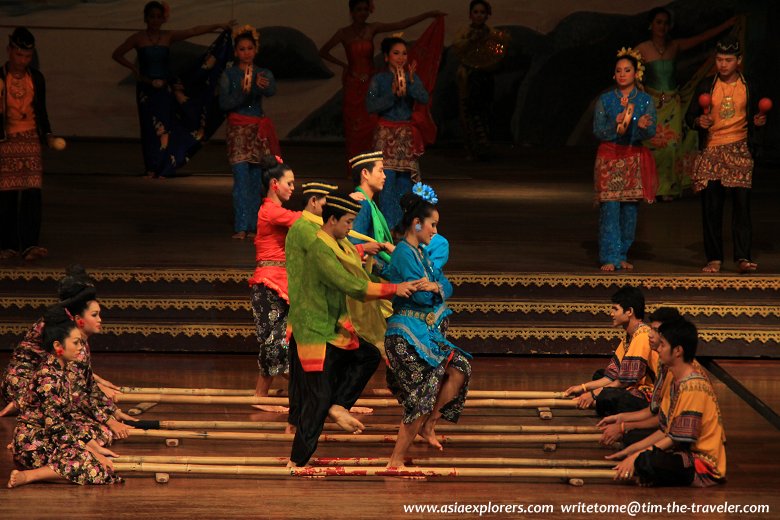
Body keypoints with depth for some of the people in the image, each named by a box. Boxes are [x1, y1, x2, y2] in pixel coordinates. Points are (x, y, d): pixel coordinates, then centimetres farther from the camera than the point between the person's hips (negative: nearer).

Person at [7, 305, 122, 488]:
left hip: (46, 439, 10)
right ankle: (26, 476, -20)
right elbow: (56, 427, -21)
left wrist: (95, 447, 12)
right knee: (93, 468, -21)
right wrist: (92, 453, -16)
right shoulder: (49, 377, -19)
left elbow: (66, 419, 16)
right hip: (33, 445, -10)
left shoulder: (60, 370, 11)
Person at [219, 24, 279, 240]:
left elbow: (272, 91, -17)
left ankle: (253, 226, 8)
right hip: (238, 130, -2)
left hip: (258, 130, 2)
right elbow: (224, 103, -5)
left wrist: (263, 86, -41)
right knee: (241, 179, -11)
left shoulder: (264, 74, 6)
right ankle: (241, 227, -13)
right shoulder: (229, 75, 3)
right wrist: (242, 93, -22)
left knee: (256, 180, 3)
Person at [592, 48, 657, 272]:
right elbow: (598, 131, -1)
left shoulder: (645, 100, 4)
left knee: (630, 210, 2)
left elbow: (651, 132, -5)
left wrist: (642, 126, -28)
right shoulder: (605, 100, 3)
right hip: (609, 158, -1)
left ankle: (622, 256, 12)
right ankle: (610, 258, -7)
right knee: (610, 208, -8)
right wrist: (616, 124, -19)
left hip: (635, 158, 1)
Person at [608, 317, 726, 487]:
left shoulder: (693, 387, -20)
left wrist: (636, 456, -18)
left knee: (647, 461, -33)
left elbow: (679, 440, -20)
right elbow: (665, 431, 14)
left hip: (703, 466, -10)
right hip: (685, 455, 10)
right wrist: (629, 451, 8)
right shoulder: (677, 383, 11)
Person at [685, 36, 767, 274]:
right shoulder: (706, 86, 8)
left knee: (741, 203, -11)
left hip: (739, 149, -1)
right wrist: (699, 121, -13)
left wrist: (758, 121, -4)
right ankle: (714, 259, 5)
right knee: (711, 207, -1)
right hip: (710, 151, 1)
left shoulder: (748, 87, 9)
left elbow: (753, 118, 19)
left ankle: (743, 258, -13)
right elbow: (690, 116, 9)